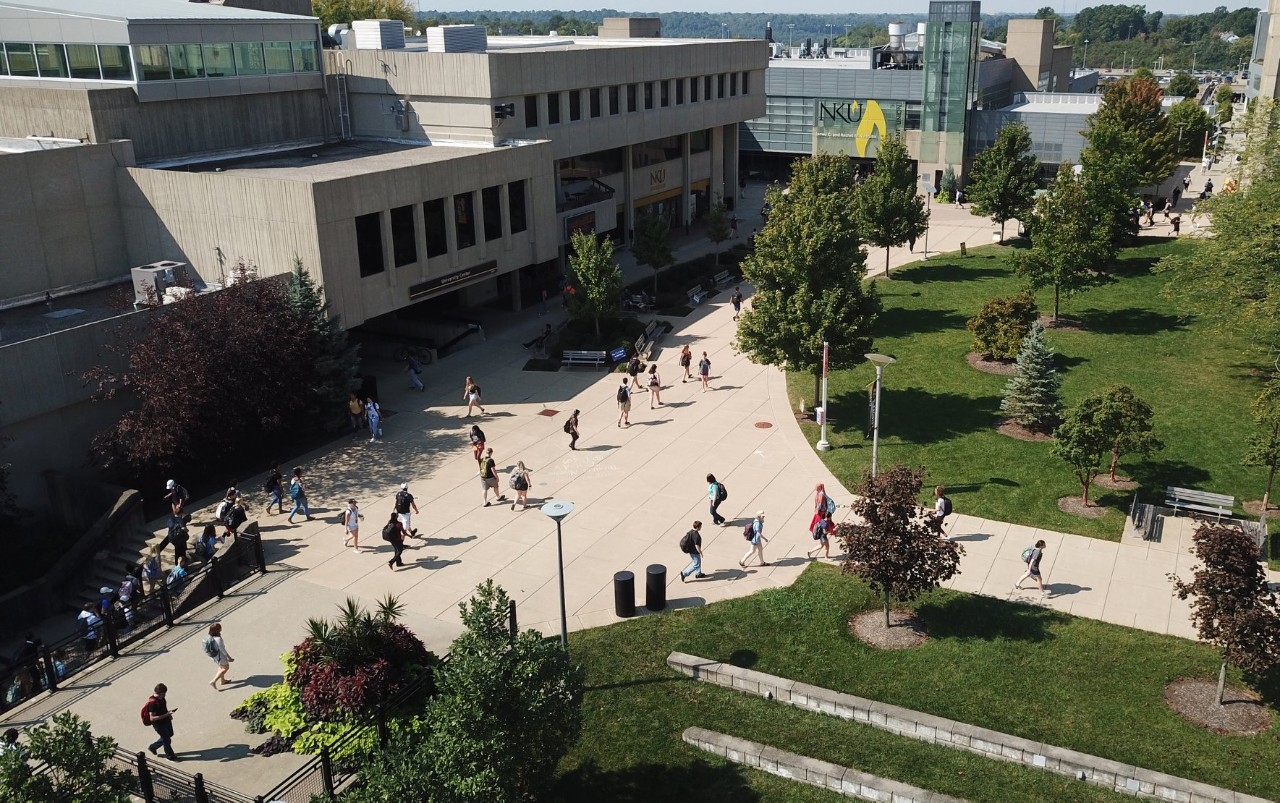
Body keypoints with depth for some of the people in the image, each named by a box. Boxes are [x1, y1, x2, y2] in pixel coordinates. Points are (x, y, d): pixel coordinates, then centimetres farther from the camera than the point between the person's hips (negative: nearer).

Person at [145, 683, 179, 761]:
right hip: (159, 724, -8)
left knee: (168, 735, 25)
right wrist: (166, 715, -34)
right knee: (167, 740, 8)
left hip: (166, 721, 9)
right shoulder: (153, 703, -30)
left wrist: (168, 712, 0)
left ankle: (153, 747, 46)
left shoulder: (161, 698, -4)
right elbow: (152, 718, -30)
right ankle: (170, 756, 30)